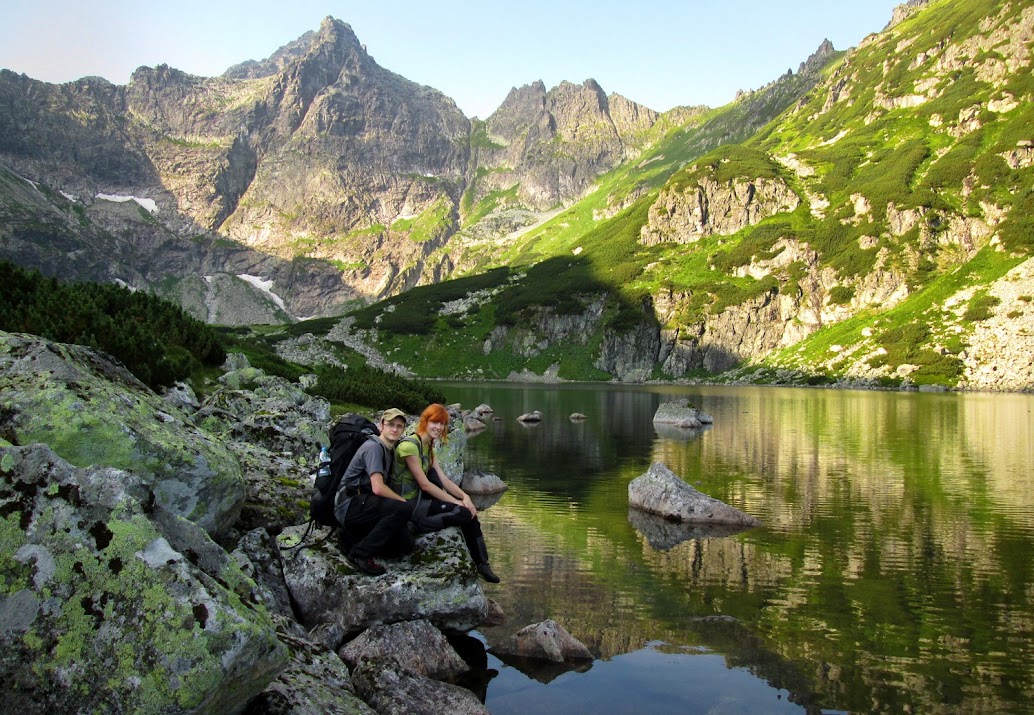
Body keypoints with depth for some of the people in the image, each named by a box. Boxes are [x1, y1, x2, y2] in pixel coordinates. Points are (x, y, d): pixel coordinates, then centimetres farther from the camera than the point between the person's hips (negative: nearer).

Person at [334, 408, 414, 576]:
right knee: (404, 509, -28)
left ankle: (351, 537, 6)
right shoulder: (373, 447, -13)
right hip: (349, 504, -9)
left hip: (363, 504, 9)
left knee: (405, 544, -3)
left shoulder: (390, 450, 15)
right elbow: (378, 488, -22)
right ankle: (360, 553, -19)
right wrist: (403, 501, -10)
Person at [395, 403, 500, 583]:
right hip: (407, 505, -9)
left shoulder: (429, 447, 11)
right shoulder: (409, 445, -18)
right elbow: (424, 484, -20)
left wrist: (465, 497, -11)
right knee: (464, 513, -20)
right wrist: (457, 501, -17)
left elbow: (443, 479, 5)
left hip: (418, 499, 9)